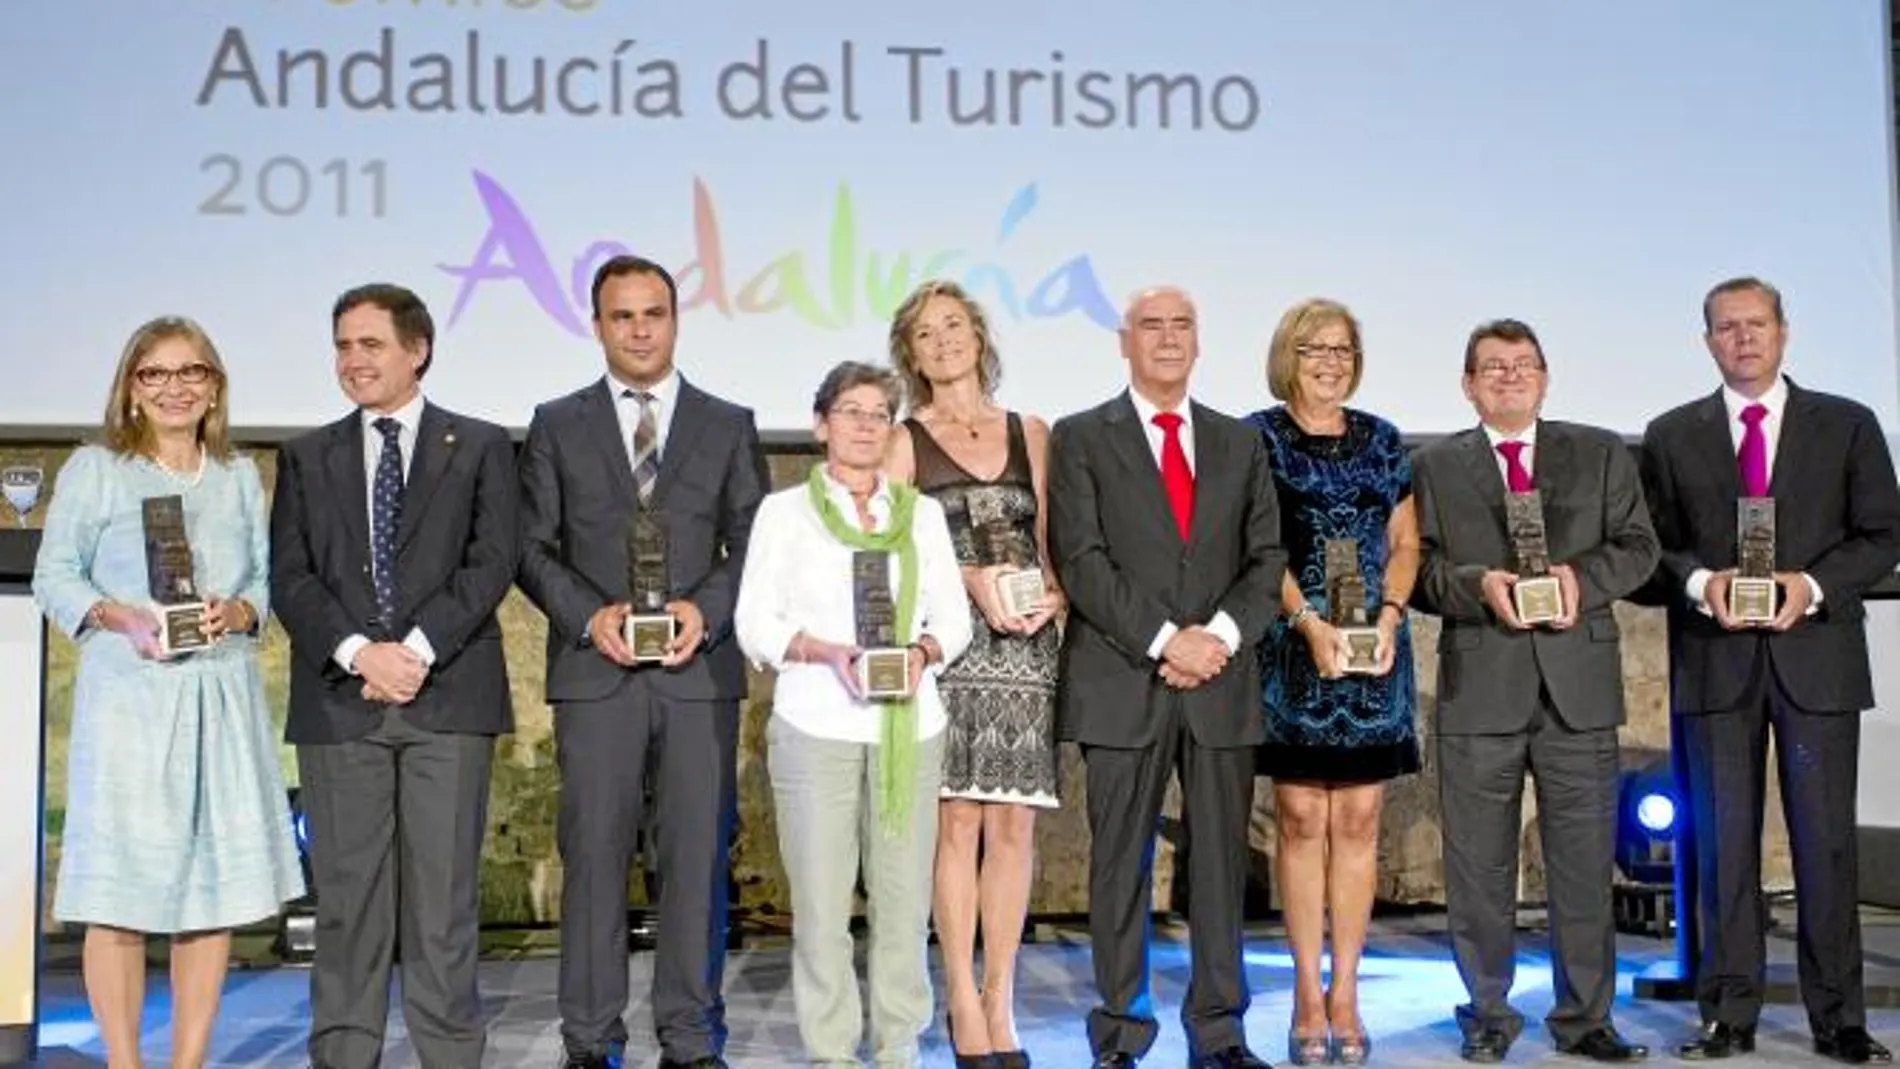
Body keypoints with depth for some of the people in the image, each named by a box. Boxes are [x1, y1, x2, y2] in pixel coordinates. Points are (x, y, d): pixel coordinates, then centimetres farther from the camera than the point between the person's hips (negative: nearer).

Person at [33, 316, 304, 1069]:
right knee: (119, 890, -4)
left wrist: (239, 612, -8)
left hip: (223, 698, 3)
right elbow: (54, 576, 2)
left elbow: (269, 578, 14)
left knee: (219, 882, 3)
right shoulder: (93, 470, 6)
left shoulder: (239, 476, 16)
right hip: (128, 695, -3)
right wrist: (118, 617, -15)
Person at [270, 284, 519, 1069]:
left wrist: (418, 648, -13)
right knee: (346, 892, 4)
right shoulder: (307, 457, 15)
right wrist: (357, 650, -11)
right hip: (338, 701, 2)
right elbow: (289, 575, 5)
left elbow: (492, 562, -1)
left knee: (444, 892, 0)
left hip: (449, 698, -2)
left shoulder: (480, 447, 9)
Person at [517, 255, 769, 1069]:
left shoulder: (729, 426, 11)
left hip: (700, 672, 1)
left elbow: (753, 544, 7)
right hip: (593, 672, 0)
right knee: (593, 856, 2)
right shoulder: (557, 425, 10)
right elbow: (532, 546, 6)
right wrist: (589, 617, -9)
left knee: (697, 858, 3)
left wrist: (707, 610, -10)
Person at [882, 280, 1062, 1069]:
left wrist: (1053, 594, -6)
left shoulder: (1031, 434, 15)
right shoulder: (905, 443, 7)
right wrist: (971, 580, -14)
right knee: (956, 823, -5)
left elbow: (1054, 543, 14)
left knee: (1013, 824, 0)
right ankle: (964, 1004, 4)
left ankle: (999, 1003, 8)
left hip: (1025, 645, 2)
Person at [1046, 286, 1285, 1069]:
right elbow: (1081, 561, -6)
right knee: (1121, 865, 2)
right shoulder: (1080, 439, 4)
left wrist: (1223, 633, -9)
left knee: (1221, 861, 6)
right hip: (1122, 683, -3)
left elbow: (1268, 558, 9)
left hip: (1224, 681, 3)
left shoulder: (1241, 443, 15)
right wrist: (1163, 641, -13)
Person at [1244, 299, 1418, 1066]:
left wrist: (1390, 615, -6)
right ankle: (1308, 993, 7)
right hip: (1291, 651, -3)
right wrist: (1309, 623, -16)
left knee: (1358, 820, 3)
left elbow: (1404, 543, 12)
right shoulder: (1257, 438, 3)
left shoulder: (1382, 441, 13)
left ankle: (1344, 992, 10)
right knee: (1300, 817, -1)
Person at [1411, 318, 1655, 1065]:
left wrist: (1583, 577, -12)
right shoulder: (1435, 467, 9)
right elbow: (1417, 568, 3)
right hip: (1480, 689, -1)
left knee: (1585, 861, 5)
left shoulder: (1601, 454, 12)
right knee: (1479, 864, 5)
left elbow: (1637, 546, 7)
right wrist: (1477, 584, -15)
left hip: (1580, 686, 1)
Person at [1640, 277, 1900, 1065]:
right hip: (1715, 662, 1)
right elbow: (1652, 544, 8)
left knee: (1825, 838, 1)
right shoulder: (1671, 436, 10)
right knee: (1724, 840, 3)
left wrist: (1812, 585, -12)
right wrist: (1701, 581, -12)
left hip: (1817, 654, -1)